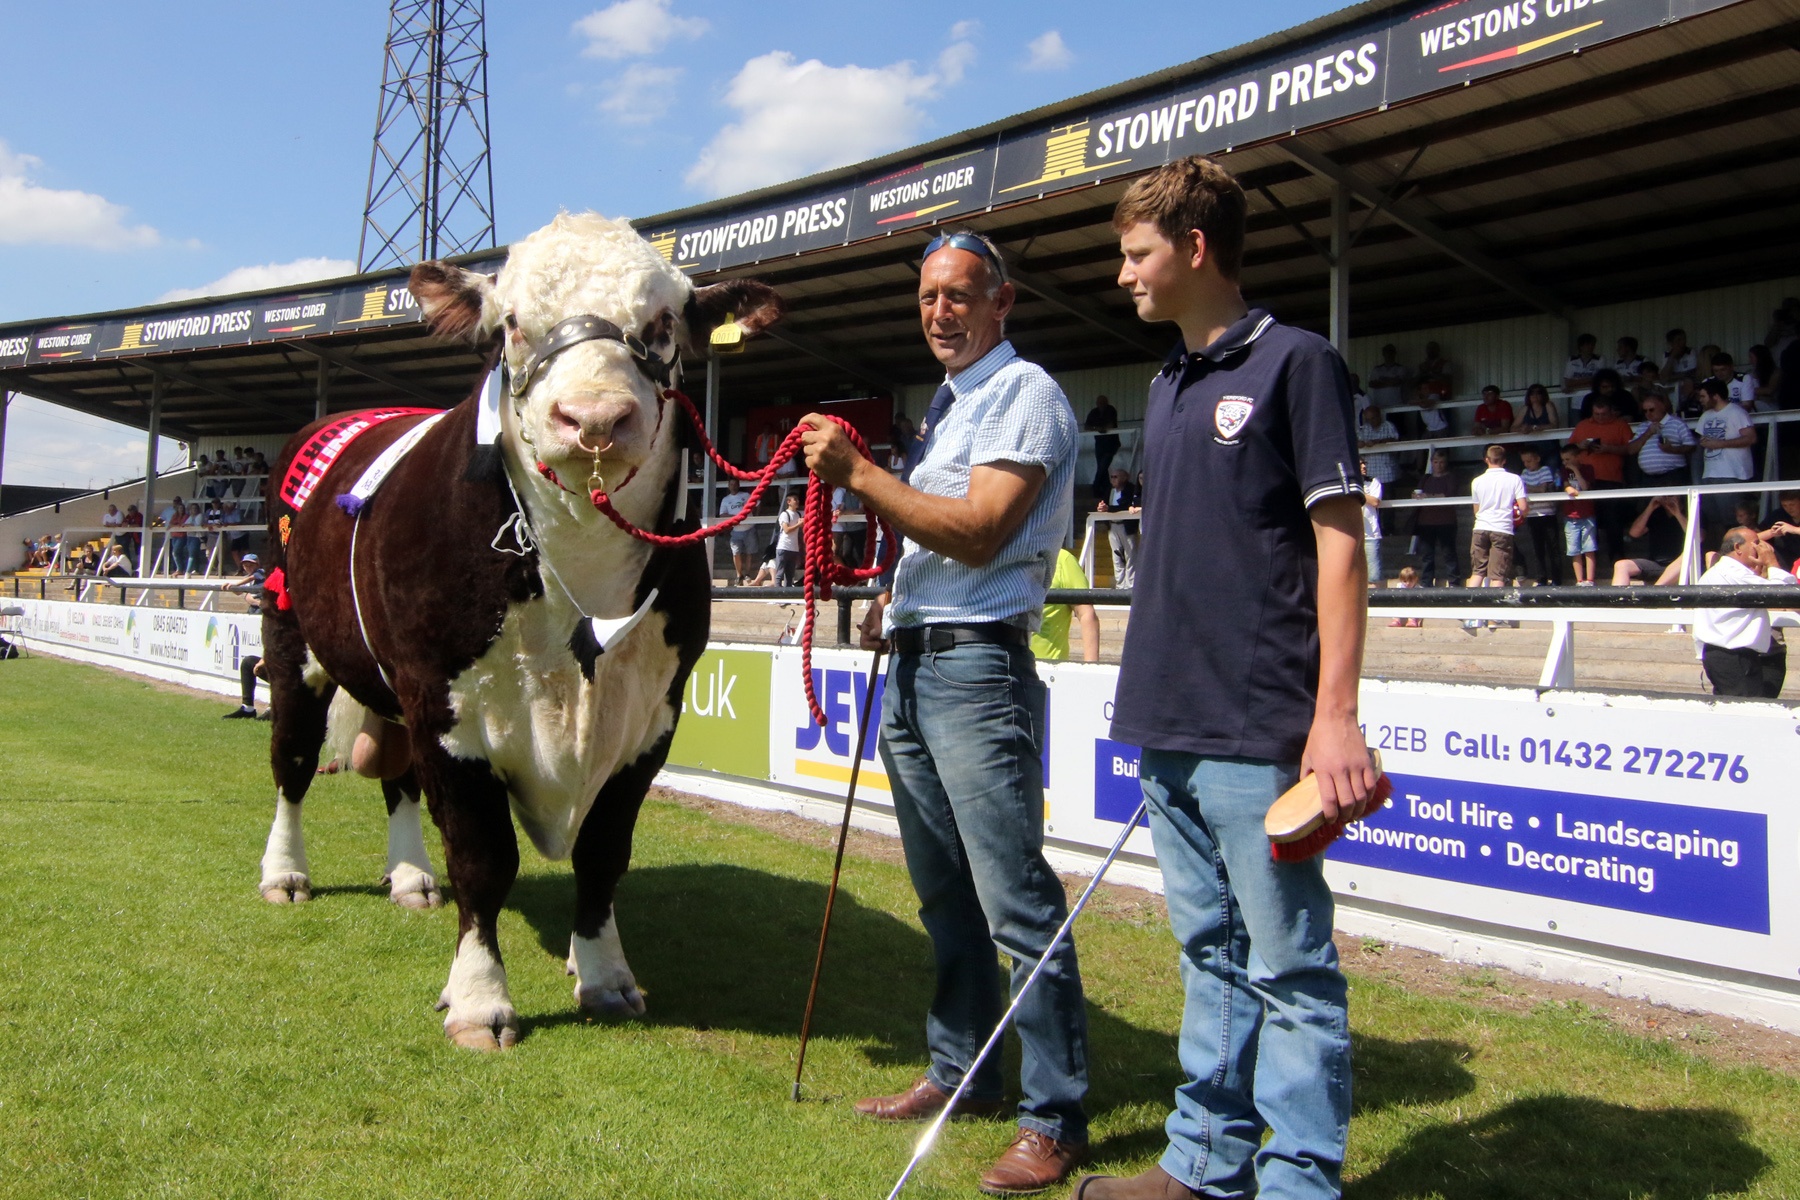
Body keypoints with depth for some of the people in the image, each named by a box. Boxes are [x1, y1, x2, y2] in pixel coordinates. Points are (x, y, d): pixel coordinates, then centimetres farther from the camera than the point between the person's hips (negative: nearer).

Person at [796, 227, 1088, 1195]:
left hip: (975, 666, -9)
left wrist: (858, 473, -18)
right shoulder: (947, 403, 21)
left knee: (1015, 899, -8)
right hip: (913, 664, 10)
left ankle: (1054, 1118, 1)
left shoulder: (1024, 393, -7)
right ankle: (958, 1070, 28)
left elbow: (977, 533, -19)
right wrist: (897, 596, 10)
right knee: (943, 893, 16)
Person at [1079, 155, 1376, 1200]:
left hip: (1257, 726, -8)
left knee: (1288, 964, 0)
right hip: (1170, 722, 8)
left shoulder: (1294, 361, -6)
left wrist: (1336, 715, -17)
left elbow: (1339, 539, -11)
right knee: (1212, 951, 16)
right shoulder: (1169, 386, 17)